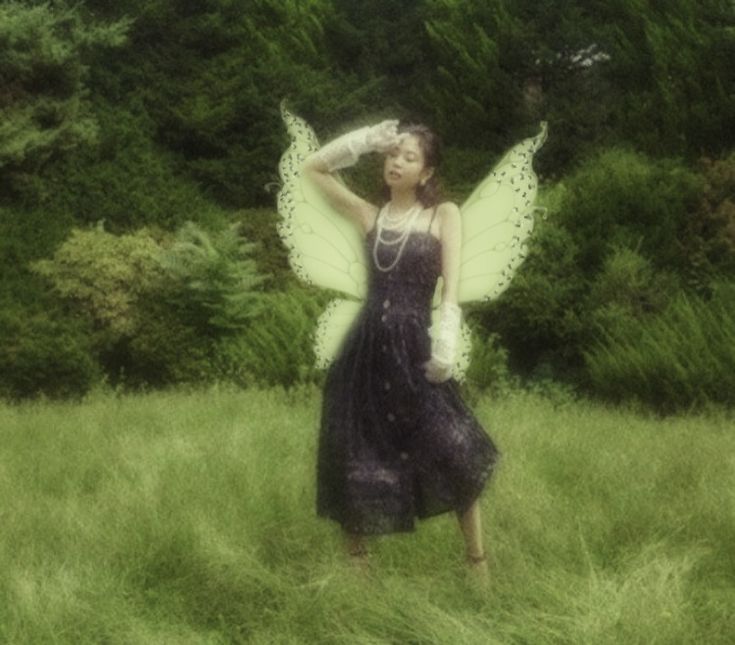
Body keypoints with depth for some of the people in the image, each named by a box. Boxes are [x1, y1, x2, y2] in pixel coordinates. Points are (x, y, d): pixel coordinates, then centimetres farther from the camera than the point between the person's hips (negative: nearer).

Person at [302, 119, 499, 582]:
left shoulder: (443, 215, 6)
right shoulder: (369, 214, 13)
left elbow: (451, 287, -5)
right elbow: (312, 168, 18)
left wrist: (447, 344, -17)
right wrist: (365, 141, 8)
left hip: (412, 350, -3)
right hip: (365, 350, 3)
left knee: (456, 457, -12)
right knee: (355, 464, 5)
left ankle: (480, 572, -3)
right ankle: (357, 570, 19)